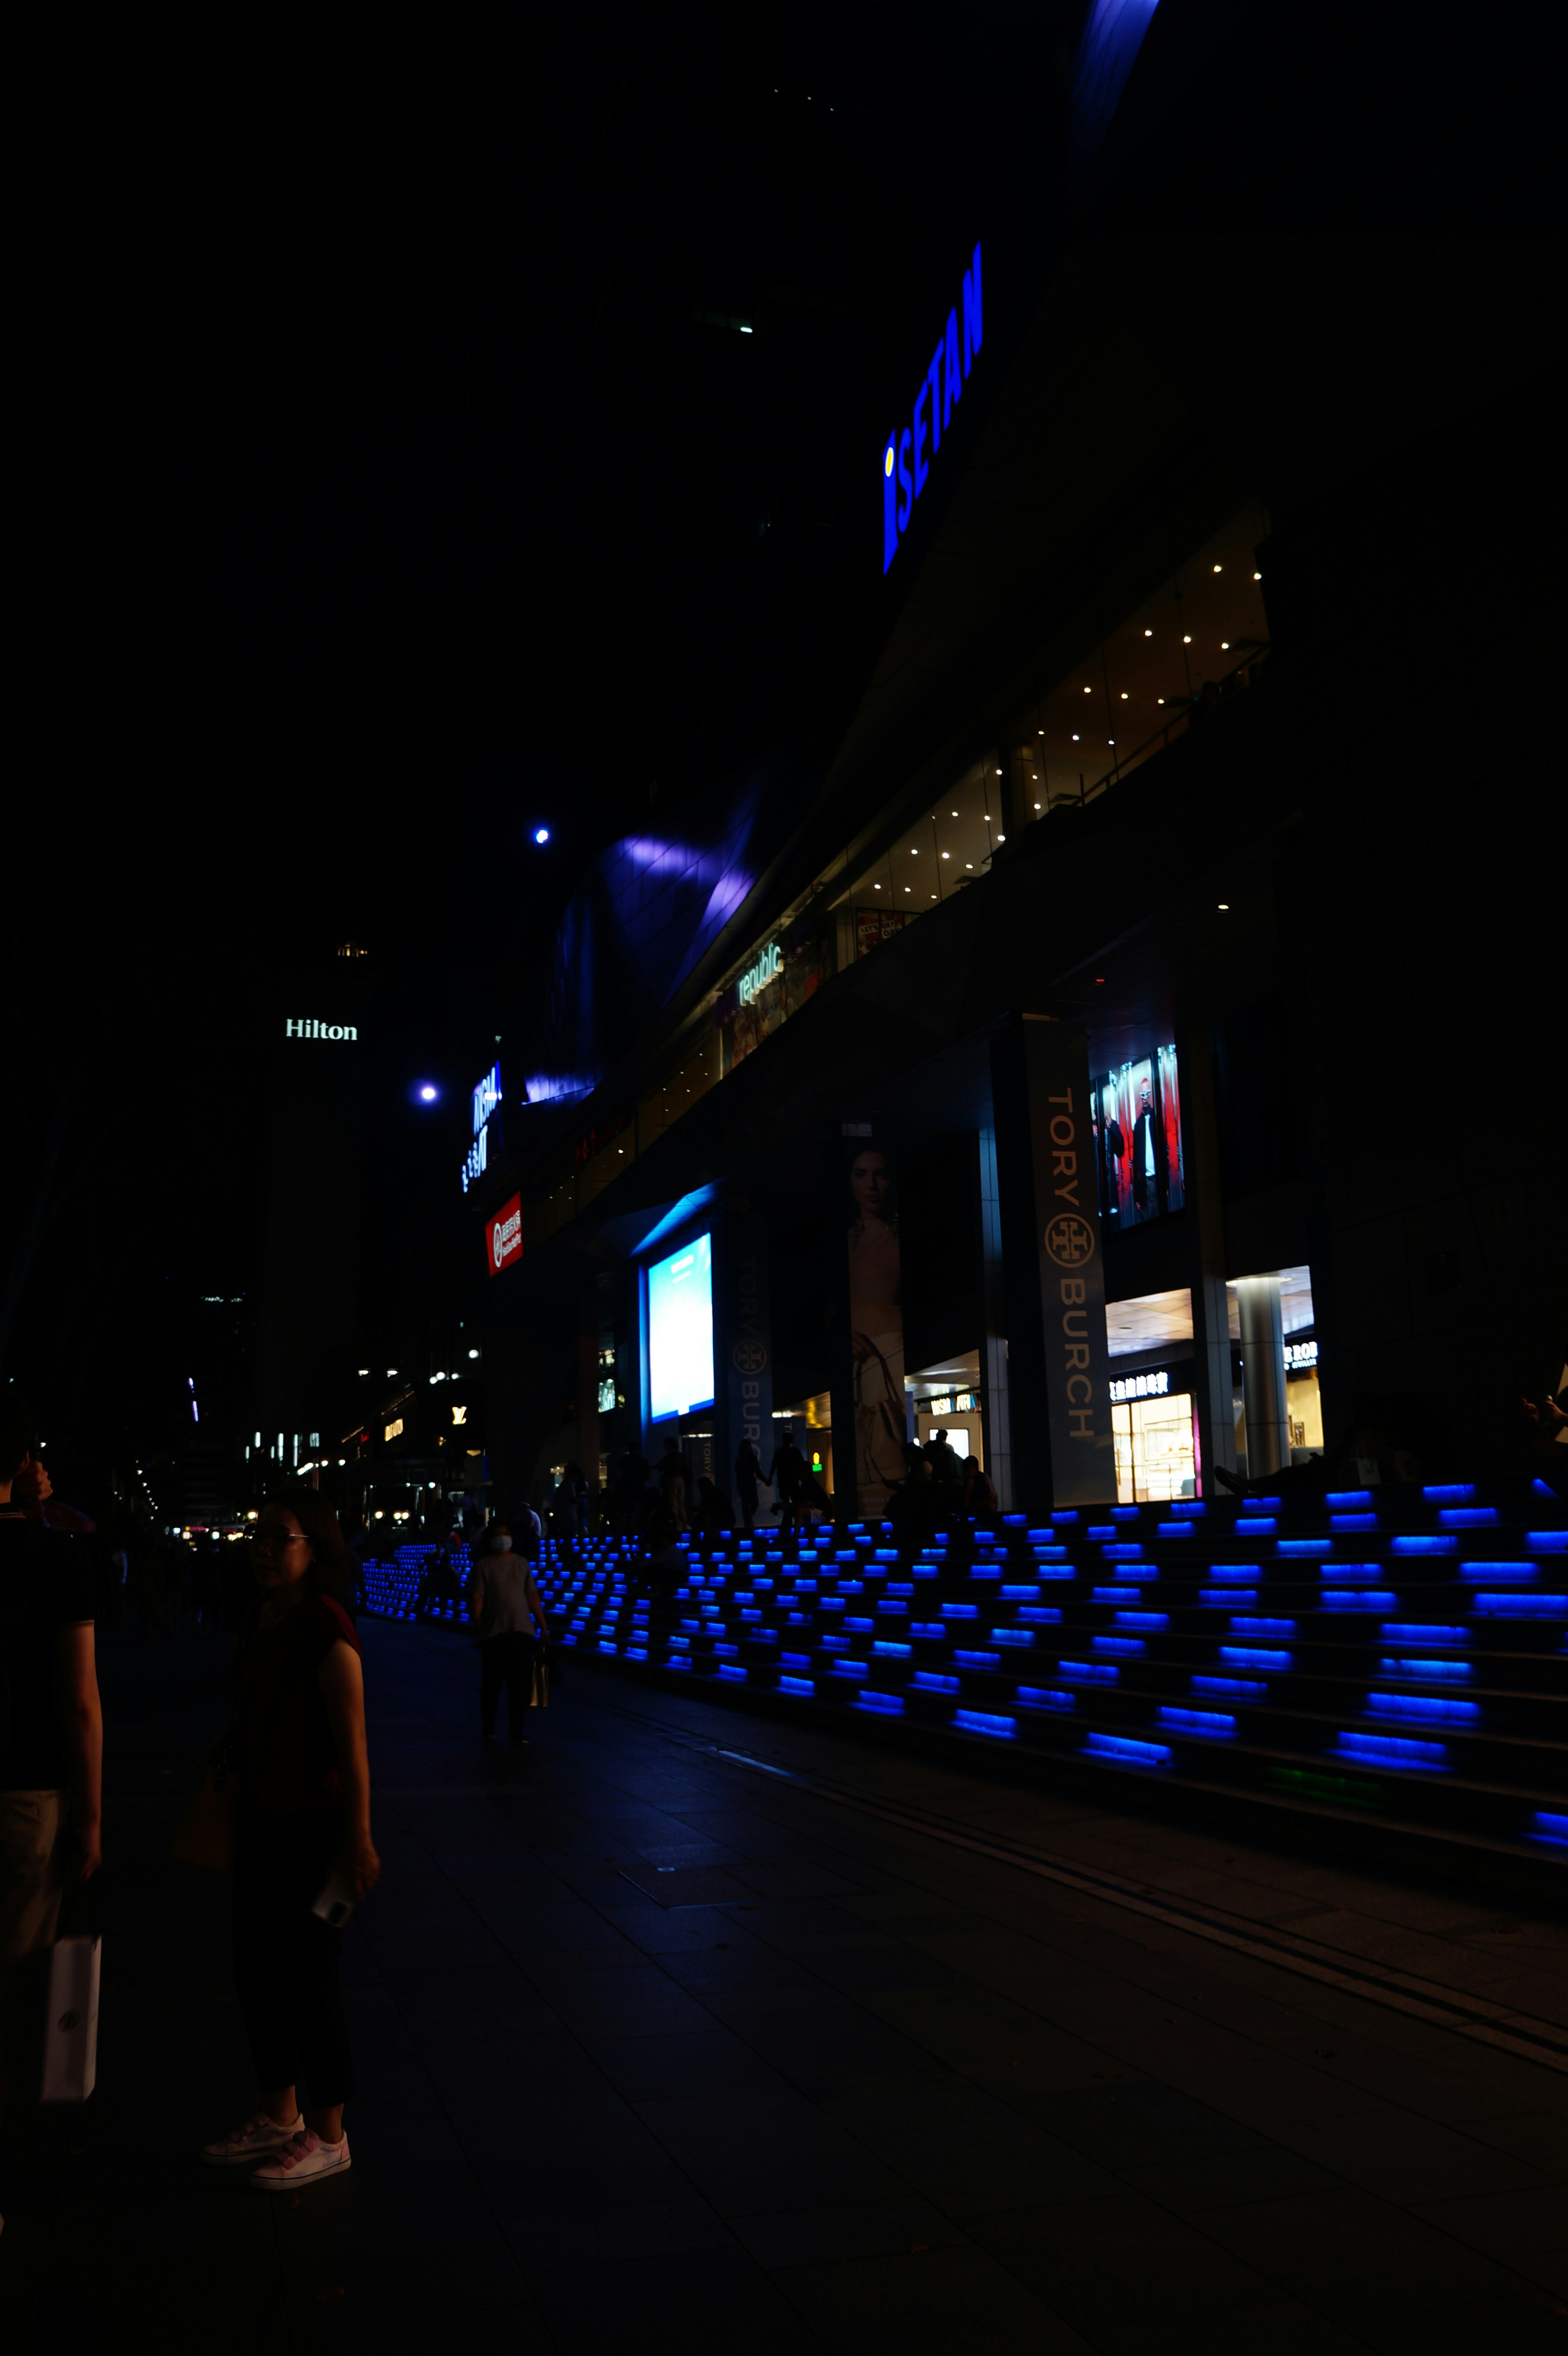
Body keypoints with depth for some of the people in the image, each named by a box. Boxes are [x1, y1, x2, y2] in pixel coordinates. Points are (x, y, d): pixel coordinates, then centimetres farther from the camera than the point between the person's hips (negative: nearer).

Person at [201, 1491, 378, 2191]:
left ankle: (327, 2138, 20)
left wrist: (358, 1839, -19)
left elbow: (352, 1745, -20)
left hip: (313, 1825, -9)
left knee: (306, 1978, 3)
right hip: (261, 1820, 9)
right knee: (256, 1972, 18)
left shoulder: (326, 1631, -21)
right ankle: (280, 2119, 36)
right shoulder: (263, 1624, 5)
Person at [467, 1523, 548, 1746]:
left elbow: (532, 1595, 13)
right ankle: (488, 1730, 23)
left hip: (521, 1631, 2)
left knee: (520, 1682, -7)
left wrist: (542, 1624, 11)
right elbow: (477, 1594, -6)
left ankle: (517, 1732, -4)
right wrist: (476, 1619, -22)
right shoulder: (484, 1565, 2)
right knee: (491, 1683, 6)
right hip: (492, 1633, -2)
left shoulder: (522, 1563, 12)